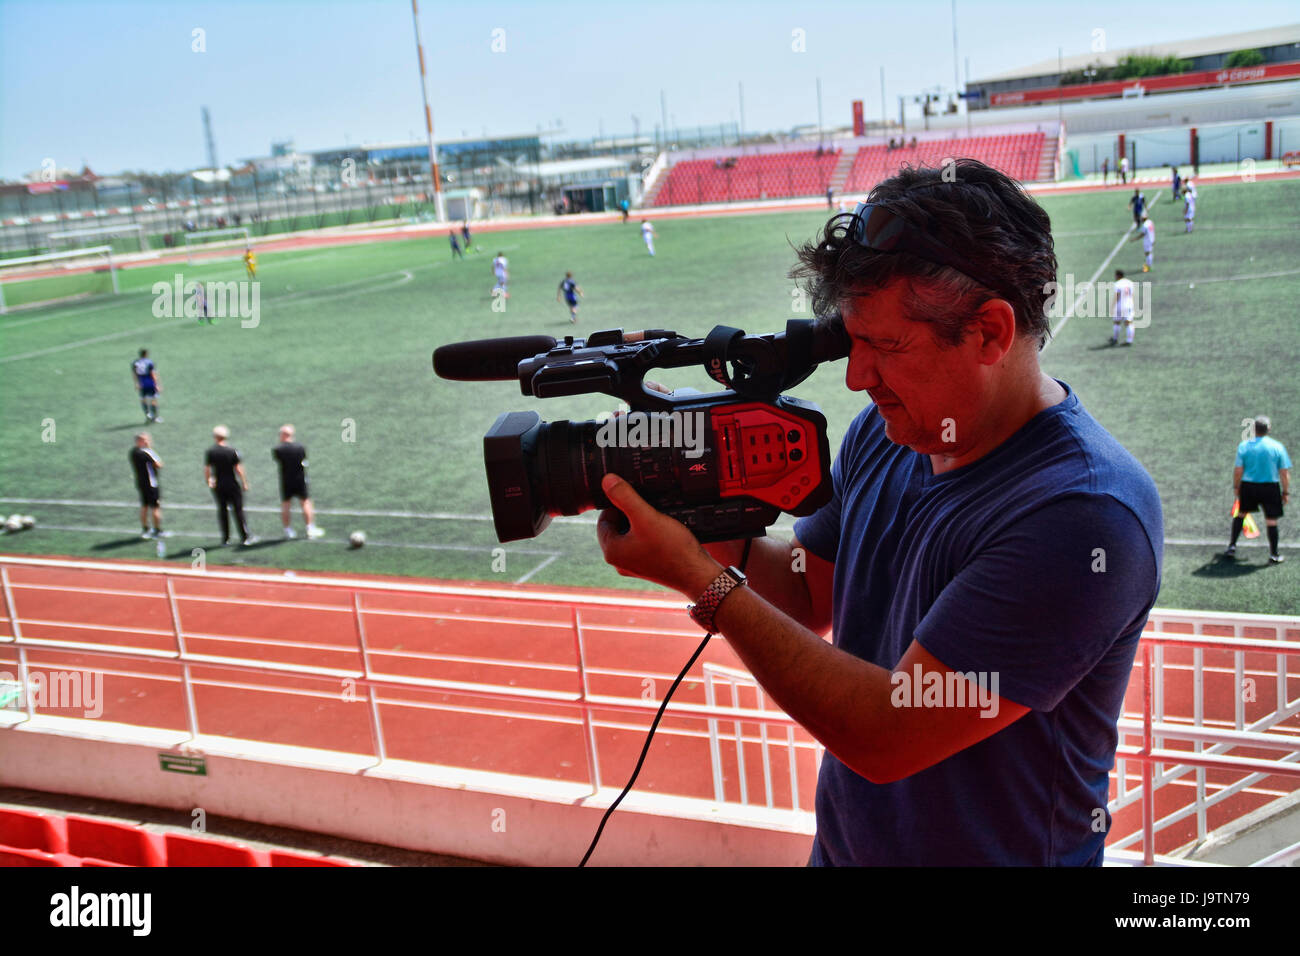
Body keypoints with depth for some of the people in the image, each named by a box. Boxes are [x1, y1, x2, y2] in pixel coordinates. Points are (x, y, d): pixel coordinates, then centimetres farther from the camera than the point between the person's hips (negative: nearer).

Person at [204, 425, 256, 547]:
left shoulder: (210, 452, -5)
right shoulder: (232, 451, -10)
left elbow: (206, 470, -3)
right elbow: (238, 469, -10)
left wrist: (208, 482, 12)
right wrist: (245, 483, -1)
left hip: (218, 486, 2)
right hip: (232, 485, -2)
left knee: (222, 511, 11)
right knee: (238, 510, 5)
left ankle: (225, 539, 14)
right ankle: (245, 537, 6)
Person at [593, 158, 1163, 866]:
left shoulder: (1086, 511, -30)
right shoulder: (883, 433, -6)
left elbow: (887, 738, -31)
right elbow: (807, 596, 3)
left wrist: (699, 576, -29)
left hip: (999, 853, -6)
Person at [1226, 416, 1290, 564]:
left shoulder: (1244, 446, -5)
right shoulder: (1278, 447, -7)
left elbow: (1238, 470, -4)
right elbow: (1284, 473, -5)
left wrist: (1236, 487, 10)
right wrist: (1286, 492, 3)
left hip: (1248, 486, 2)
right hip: (1270, 487, -1)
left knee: (1241, 513, 20)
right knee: (1271, 519, 6)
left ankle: (1232, 546, 19)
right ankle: (1274, 555, 12)